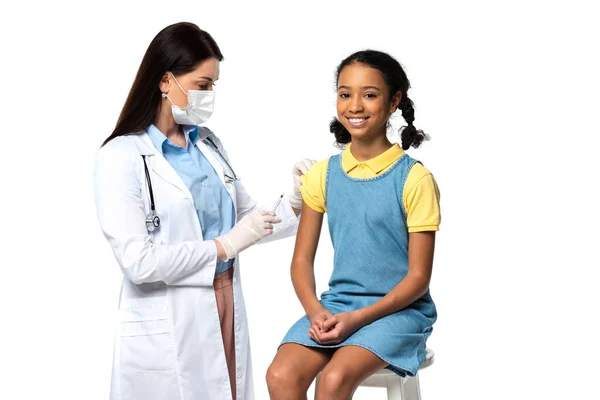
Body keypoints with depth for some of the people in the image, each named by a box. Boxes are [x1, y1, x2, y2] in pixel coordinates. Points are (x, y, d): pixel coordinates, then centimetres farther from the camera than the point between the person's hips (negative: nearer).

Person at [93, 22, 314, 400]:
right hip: (166, 329, -6)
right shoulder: (122, 156, -10)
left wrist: (296, 203, -1)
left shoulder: (208, 143, 9)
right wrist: (222, 246, -15)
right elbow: (138, 262, -18)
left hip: (227, 311, 6)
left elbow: (247, 218, 16)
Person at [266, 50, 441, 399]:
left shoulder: (414, 179, -8)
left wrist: (358, 318, -18)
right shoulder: (324, 174, 5)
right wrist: (316, 311, -12)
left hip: (398, 309, -4)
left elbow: (418, 276, -8)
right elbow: (302, 260, 7)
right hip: (337, 304, 4)